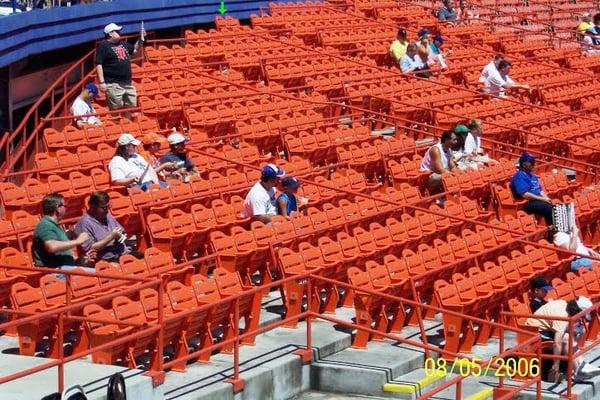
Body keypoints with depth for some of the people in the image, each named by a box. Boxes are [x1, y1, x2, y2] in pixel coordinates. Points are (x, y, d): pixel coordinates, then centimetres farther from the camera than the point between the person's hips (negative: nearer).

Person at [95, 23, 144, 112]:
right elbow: (99, 64, -14)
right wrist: (102, 82, -21)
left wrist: (140, 39, 13)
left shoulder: (123, 43, 14)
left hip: (128, 83, 8)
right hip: (113, 85, -8)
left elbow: (134, 50, 30)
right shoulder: (104, 46, -9)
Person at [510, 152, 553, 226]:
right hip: (528, 204, -9)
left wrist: (546, 198, 1)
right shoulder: (519, 176, -9)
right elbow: (524, 194, -18)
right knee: (550, 209, -29)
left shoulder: (531, 175, 19)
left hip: (538, 201, 9)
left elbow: (540, 190, 23)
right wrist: (542, 199, -16)